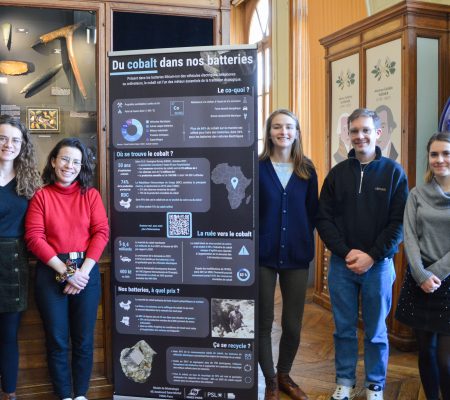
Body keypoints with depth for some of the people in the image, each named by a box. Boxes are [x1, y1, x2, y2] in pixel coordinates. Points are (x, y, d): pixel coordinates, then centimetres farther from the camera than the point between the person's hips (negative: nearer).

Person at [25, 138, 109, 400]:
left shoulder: (91, 194, 5)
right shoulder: (41, 196, 2)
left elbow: (101, 232, -2)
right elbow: (34, 237, -7)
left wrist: (83, 271, -13)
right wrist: (65, 271, -14)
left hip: (86, 271, 1)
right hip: (51, 272, -1)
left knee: (84, 338, 8)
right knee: (57, 339, 7)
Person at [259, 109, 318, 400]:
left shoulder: (307, 170, 5)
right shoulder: (256, 167, -4)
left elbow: (312, 212, 9)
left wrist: (305, 243, 5)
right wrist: (252, 242, -5)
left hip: (296, 257, 3)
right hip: (262, 256, -2)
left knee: (293, 324, 9)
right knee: (263, 322, 7)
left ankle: (284, 375, 33)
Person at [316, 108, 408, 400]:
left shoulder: (394, 172, 0)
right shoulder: (337, 173, 5)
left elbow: (400, 222, -6)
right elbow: (324, 219, 1)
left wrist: (372, 256, -14)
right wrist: (346, 253, -11)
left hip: (379, 265, -1)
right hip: (341, 264, 2)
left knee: (376, 331, 11)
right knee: (344, 328, 11)